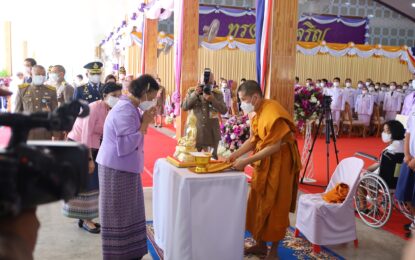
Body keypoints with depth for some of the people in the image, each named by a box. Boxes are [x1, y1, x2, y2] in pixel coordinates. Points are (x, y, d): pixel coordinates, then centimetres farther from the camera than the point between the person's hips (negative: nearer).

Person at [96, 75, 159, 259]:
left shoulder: (130, 108, 10)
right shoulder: (125, 110, -21)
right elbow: (127, 145, -25)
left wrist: (145, 122, -2)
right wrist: (145, 123, -18)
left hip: (125, 167, 10)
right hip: (117, 168, -10)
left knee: (128, 213, 15)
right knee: (119, 215, 2)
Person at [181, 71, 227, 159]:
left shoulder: (217, 94, 0)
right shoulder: (192, 91, 1)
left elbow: (224, 110, -9)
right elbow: (184, 107, -9)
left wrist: (212, 100, -21)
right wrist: (195, 94, -20)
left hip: (212, 133, 0)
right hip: (195, 131, 0)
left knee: (212, 158, 8)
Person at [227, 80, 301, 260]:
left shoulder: (273, 113, -25)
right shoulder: (257, 112, 4)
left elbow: (274, 147, -26)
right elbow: (253, 140, 9)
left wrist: (246, 161, -24)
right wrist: (234, 155, -2)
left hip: (279, 163, -9)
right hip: (263, 162, 9)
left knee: (274, 207, 2)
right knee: (259, 204, 13)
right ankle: (260, 244, 28)